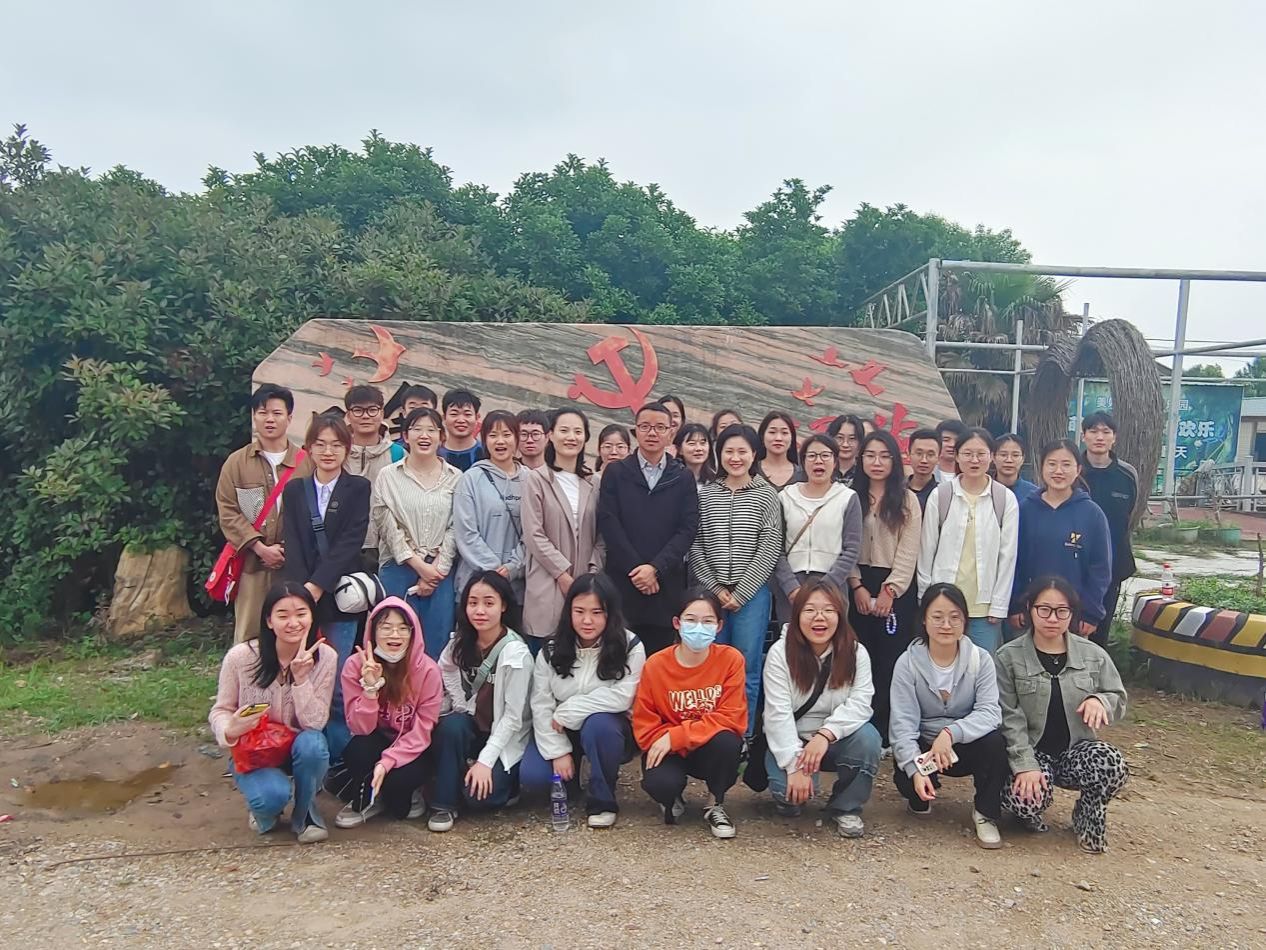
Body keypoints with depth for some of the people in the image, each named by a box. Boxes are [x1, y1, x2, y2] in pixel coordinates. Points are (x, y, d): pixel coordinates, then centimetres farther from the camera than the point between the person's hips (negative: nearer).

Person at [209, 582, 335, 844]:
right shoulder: (241, 656, -17)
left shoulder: (324, 657, -14)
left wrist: (300, 677, -30)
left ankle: (305, 814, -3)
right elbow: (220, 711, -5)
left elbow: (315, 723, -17)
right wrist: (229, 730, -28)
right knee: (273, 794, -32)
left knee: (311, 742, -34)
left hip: (300, 752, 2)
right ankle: (265, 811, 9)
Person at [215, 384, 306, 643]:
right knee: (249, 638, 3)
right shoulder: (237, 462, 6)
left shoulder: (306, 463, 6)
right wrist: (260, 548, -11)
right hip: (252, 564, 0)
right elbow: (228, 512, 0)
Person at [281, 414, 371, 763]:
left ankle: (339, 758, 10)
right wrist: (302, 590, -12)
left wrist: (317, 586, -13)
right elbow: (292, 544, 2)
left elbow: (350, 542, -6)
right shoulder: (294, 490, 12)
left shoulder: (358, 488, 4)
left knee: (338, 683, -2)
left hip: (340, 598, -2)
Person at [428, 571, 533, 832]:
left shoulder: (516, 653, -21)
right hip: (471, 728, 4)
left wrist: (485, 760, -23)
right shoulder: (460, 643, -5)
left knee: (478, 795, -24)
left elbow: (513, 717, -19)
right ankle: (444, 805, -14)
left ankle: (505, 781, 9)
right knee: (451, 725, -29)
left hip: (506, 739, -4)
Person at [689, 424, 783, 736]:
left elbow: (770, 548, -4)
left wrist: (740, 593, -8)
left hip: (752, 593, -2)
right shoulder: (705, 494, 6)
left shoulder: (766, 495, 1)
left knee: (747, 671, 2)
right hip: (710, 594, 2)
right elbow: (695, 546, 4)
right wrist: (715, 588, -4)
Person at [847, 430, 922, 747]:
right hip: (858, 586, 1)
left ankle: (886, 730, 6)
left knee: (891, 661, -2)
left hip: (896, 587, -1)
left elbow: (909, 551, -3)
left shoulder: (907, 500, 4)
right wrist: (857, 586, -8)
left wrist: (889, 590, -11)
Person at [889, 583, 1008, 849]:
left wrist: (951, 733, -38)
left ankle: (985, 813, -6)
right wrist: (915, 770, -32)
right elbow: (903, 723, -17)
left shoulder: (980, 660, -10)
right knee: (905, 777, -31)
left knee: (995, 742, -31)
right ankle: (921, 798, 10)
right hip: (922, 748, 0)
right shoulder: (908, 663, -13)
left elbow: (990, 711, -21)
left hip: (966, 747, 1)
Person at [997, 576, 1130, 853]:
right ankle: (1030, 809, 10)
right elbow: (1010, 718, -9)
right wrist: (1025, 765, -20)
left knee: (1113, 764, -30)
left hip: (1077, 748, 3)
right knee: (1028, 797, -32)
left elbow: (1119, 701, 10)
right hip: (1030, 750, -3)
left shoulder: (1093, 655, 4)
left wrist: (1099, 700, -15)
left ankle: (1088, 816, 3)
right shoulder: (1009, 657, -5)